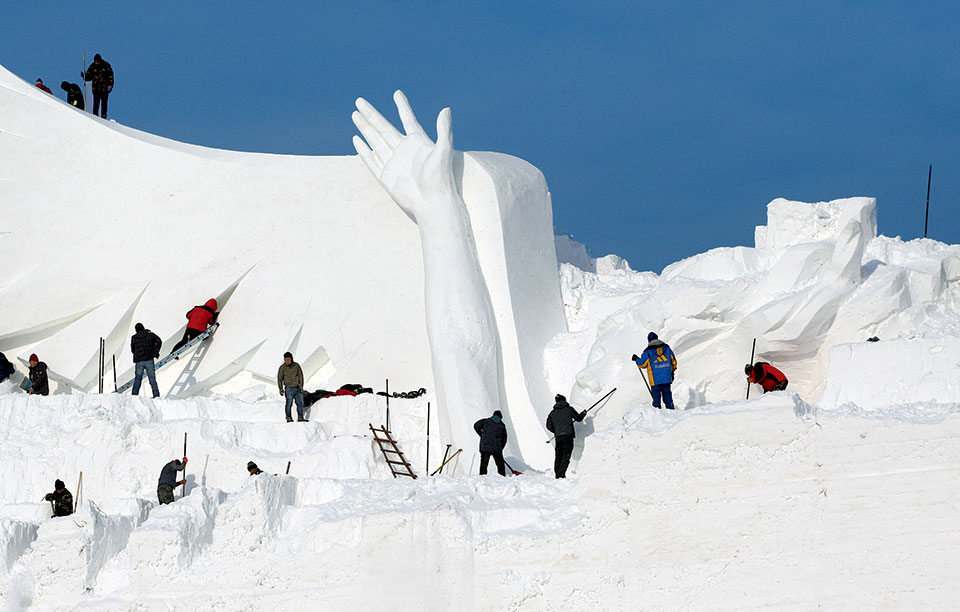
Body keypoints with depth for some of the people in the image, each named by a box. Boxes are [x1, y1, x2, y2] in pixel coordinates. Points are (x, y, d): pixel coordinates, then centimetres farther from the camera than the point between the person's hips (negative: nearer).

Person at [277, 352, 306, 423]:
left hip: (297, 388, 3)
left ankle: (300, 417, 9)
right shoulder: (282, 368, 0)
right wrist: (281, 389, -3)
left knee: (300, 403, 3)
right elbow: (280, 379, 4)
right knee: (289, 403, -12)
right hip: (289, 388, -3)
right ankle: (289, 418, -8)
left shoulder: (296, 366, 6)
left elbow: (300, 376, 8)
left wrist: (301, 386, 0)